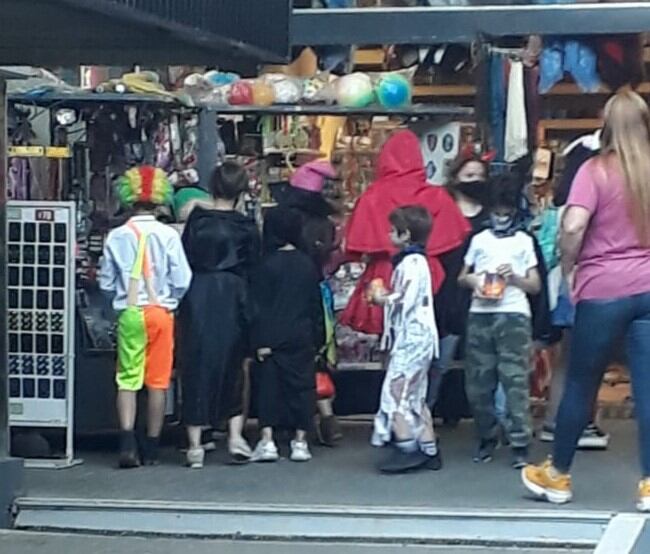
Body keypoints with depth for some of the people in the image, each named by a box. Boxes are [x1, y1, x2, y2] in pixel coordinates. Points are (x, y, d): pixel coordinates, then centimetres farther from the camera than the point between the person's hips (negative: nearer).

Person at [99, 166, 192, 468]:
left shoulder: (117, 237, -3)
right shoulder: (168, 235, -8)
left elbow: (106, 282, 2)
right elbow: (182, 281, -7)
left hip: (129, 313, 0)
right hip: (161, 311, 0)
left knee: (128, 378, 2)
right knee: (157, 381, 7)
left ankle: (127, 443, -14)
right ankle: (151, 448, 12)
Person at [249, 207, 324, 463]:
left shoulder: (267, 265, -8)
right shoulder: (308, 265, 5)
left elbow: (260, 306, -9)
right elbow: (317, 305, 10)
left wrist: (260, 340, -7)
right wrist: (317, 339, 16)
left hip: (273, 338, -3)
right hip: (302, 338, 3)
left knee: (269, 385, 2)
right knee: (301, 385, 7)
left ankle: (267, 440, -2)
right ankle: (300, 441, 8)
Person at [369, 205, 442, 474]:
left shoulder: (410, 263, -15)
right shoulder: (416, 260, 16)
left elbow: (406, 300, -24)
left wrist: (383, 299, -9)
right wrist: (387, 296, 9)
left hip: (410, 338, -10)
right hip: (417, 338, 10)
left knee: (395, 390, -10)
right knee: (416, 396, 13)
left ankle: (407, 448, -12)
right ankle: (429, 450, 15)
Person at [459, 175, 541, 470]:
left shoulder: (524, 241, 11)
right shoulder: (479, 239, 16)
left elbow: (535, 286, 9)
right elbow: (461, 277, 19)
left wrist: (514, 277, -9)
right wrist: (471, 280, -4)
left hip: (514, 316, -3)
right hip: (480, 315, 3)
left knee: (515, 381, -9)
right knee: (478, 382, 3)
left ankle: (520, 445, -9)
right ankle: (487, 438, 19)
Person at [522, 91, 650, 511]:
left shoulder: (596, 171, -8)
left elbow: (573, 227, -18)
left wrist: (569, 270, -3)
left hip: (604, 290, -2)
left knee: (581, 384, 11)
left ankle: (558, 476, 25)